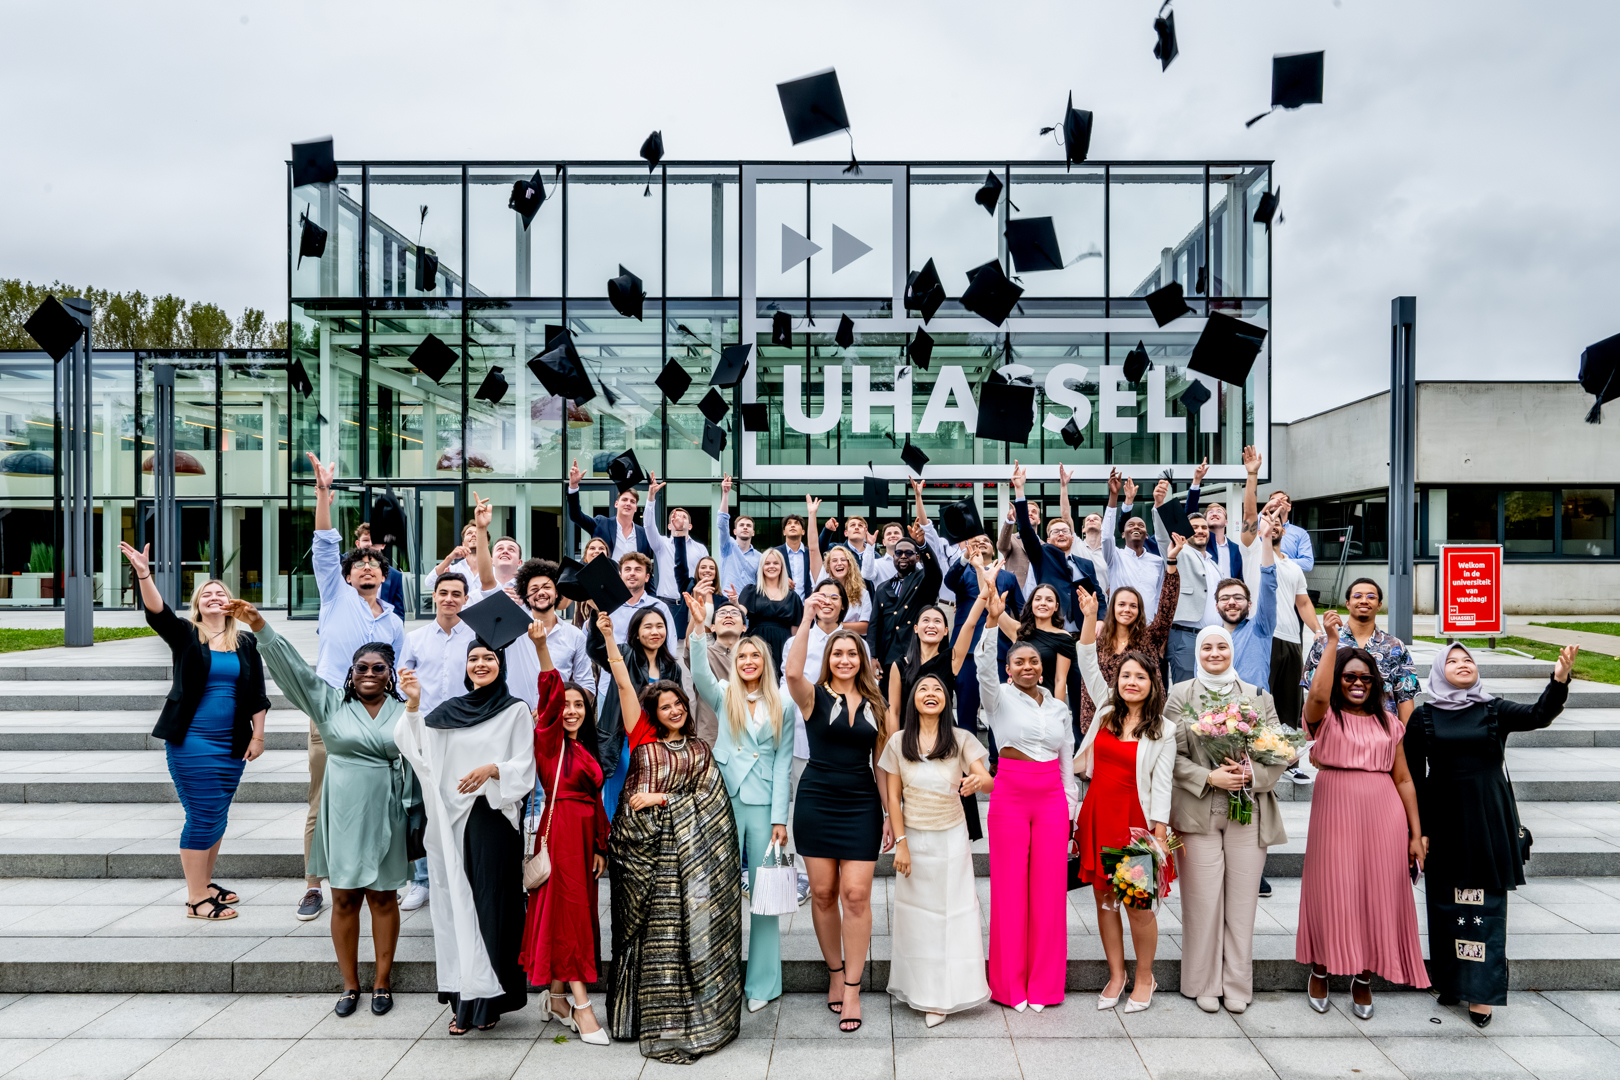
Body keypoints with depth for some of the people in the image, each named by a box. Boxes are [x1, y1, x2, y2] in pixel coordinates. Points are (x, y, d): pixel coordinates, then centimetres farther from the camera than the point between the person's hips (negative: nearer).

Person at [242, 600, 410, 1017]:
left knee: (383, 897, 8)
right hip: (342, 816, 1)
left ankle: (382, 982, 20)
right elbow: (295, 668, -5)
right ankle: (350, 985, 22)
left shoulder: (403, 713, 2)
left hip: (384, 818, 0)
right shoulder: (332, 704, 3)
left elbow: (415, 763, 4)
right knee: (344, 899, 8)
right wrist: (261, 628, -16)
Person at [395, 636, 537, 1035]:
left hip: (495, 818, -3)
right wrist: (413, 705, -8)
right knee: (456, 903, 4)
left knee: (491, 903, -3)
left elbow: (524, 767, -3)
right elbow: (418, 749, 3)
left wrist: (492, 769, -21)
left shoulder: (516, 711, 2)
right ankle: (464, 1000, 13)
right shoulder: (450, 710, 14)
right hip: (453, 819, 4)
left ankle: (489, 1000, 8)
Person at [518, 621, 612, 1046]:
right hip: (560, 829, -7)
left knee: (573, 912, 10)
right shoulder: (548, 738, -2)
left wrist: (600, 847, 13)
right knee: (569, 911, -6)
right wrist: (541, 646, -32)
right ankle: (580, 1006, -3)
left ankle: (557, 999, 20)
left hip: (584, 834, 7)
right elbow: (549, 693, -18)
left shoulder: (587, 749, 17)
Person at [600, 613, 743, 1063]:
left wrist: (662, 798, -5)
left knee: (692, 922, -3)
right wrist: (608, 636, -4)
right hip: (642, 845, -1)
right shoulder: (643, 739, 7)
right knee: (652, 931, 2)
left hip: (686, 850, 1)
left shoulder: (700, 749, 14)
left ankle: (695, 1015, 6)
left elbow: (707, 797, 6)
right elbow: (623, 684, 1)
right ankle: (654, 1019, 12)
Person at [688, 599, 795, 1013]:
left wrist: (780, 818, -1)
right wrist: (699, 628, -29)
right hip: (726, 802, -1)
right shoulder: (723, 697, 6)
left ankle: (762, 983, 16)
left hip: (764, 806, 1)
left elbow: (783, 763, 5)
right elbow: (700, 673, -16)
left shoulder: (781, 707, 8)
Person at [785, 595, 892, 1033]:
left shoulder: (876, 705, 9)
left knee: (856, 894, -4)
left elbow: (881, 763, 12)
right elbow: (792, 671, -24)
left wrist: (890, 812, 9)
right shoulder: (814, 696, -1)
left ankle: (853, 988, 6)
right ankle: (834, 972, 26)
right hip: (817, 802, -1)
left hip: (861, 805, 1)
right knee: (822, 892, 6)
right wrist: (808, 617, -29)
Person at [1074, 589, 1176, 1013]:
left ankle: (1144, 978, 21)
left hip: (1135, 818, -4)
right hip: (1097, 814, 4)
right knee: (1104, 898, 10)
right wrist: (1090, 616, -8)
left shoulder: (1163, 730, -3)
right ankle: (1116, 975, 24)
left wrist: (1159, 832, -11)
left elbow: (1161, 783, -5)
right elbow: (1088, 664, 2)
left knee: (1139, 904, 2)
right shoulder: (1107, 710, 6)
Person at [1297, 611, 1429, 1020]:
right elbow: (1318, 692, -23)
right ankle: (1320, 970, 23)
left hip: (1383, 817, 3)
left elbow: (1404, 779, 10)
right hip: (1335, 814, -3)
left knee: (1378, 896, 6)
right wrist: (1332, 640, -21)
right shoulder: (1324, 717, 2)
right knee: (1332, 893, 2)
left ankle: (1363, 980, 23)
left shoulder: (1388, 722, 11)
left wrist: (1416, 834, 6)